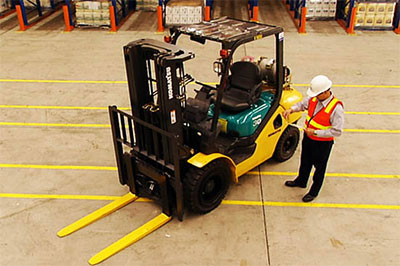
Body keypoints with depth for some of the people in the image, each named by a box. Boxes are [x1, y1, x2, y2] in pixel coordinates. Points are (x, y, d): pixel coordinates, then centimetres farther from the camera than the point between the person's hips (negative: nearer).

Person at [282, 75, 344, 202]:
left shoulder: (336, 108, -29)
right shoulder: (314, 99, -10)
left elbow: (337, 131, -28)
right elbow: (302, 104, 10)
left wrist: (315, 132, -28)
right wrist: (291, 109, -11)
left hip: (323, 143, -6)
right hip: (308, 137, 6)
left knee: (319, 167, 16)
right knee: (305, 162, 28)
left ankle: (314, 192, 36)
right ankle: (301, 181, 53)